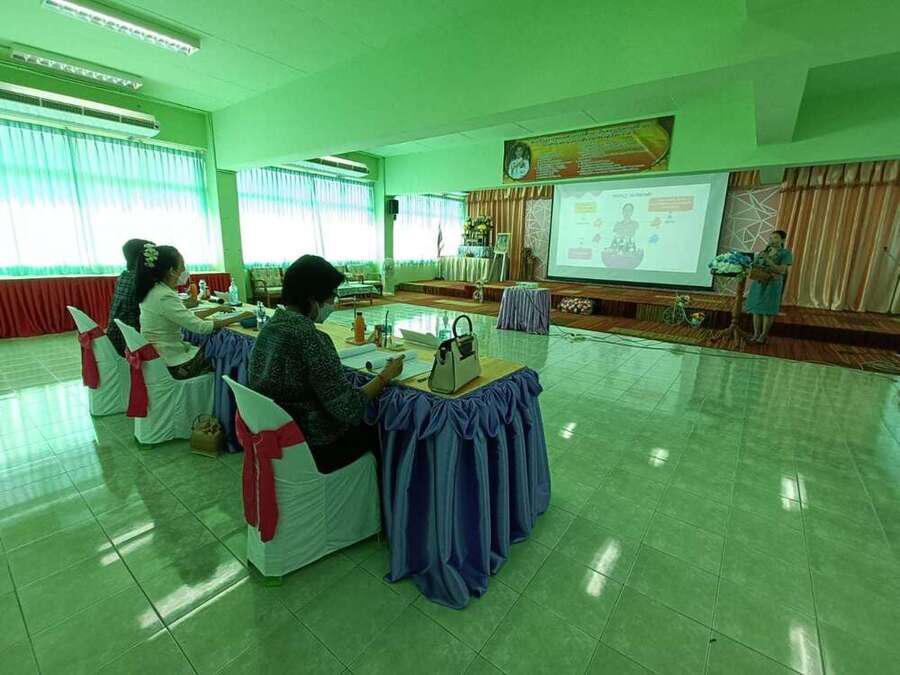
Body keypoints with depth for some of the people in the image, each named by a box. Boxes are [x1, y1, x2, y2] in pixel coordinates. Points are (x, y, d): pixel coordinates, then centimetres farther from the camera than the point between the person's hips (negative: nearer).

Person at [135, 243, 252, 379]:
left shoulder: (155, 291, 4)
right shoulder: (165, 297, -25)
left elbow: (188, 317, 11)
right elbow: (201, 327, -26)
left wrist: (218, 309, 13)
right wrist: (238, 318, -19)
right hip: (174, 365, -8)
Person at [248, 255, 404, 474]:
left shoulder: (270, 326, -2)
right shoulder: (312, 339, -28)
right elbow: (348, 409, -26)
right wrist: (386, 375, -13)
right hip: (311, 449, -7)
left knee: (363, 422, 26)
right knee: (376, 429, 18)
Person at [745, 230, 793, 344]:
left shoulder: (786, 253, -1)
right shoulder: (763, 252, 12)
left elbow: (782, 270, -12)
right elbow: (754, 266, 8)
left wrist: (768, 260, -20)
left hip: (773, 284, -4)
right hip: (758, 283, 4)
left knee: (768, 310, -2)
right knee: (756, 309, 3)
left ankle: (764, 335, 5)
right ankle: (756, 334, 10)